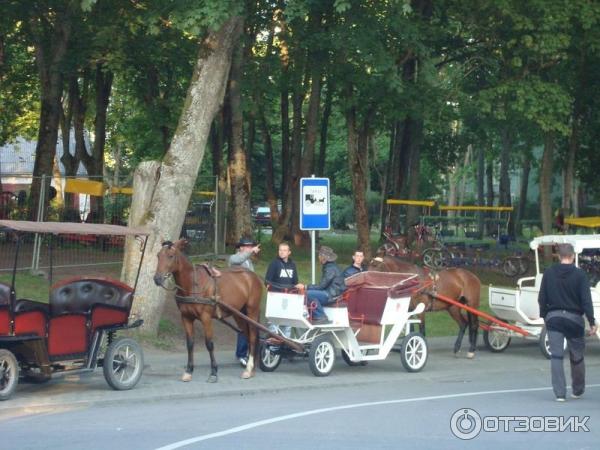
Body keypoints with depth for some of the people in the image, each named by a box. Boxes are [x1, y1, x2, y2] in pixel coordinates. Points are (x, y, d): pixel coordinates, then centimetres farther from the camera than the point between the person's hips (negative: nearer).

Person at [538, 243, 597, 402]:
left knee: (556, 356, 0)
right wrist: (592, 322, -6)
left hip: (553, 318, 1)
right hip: (574, 318, -1)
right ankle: (578, 390, 27)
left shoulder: (548, 273, 0)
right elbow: (586, 300, -10)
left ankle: (560, 393, -5)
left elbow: (542, 298, 4)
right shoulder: (580, 274, -8)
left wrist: (544, 316, 16)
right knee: (577, 356, 14)